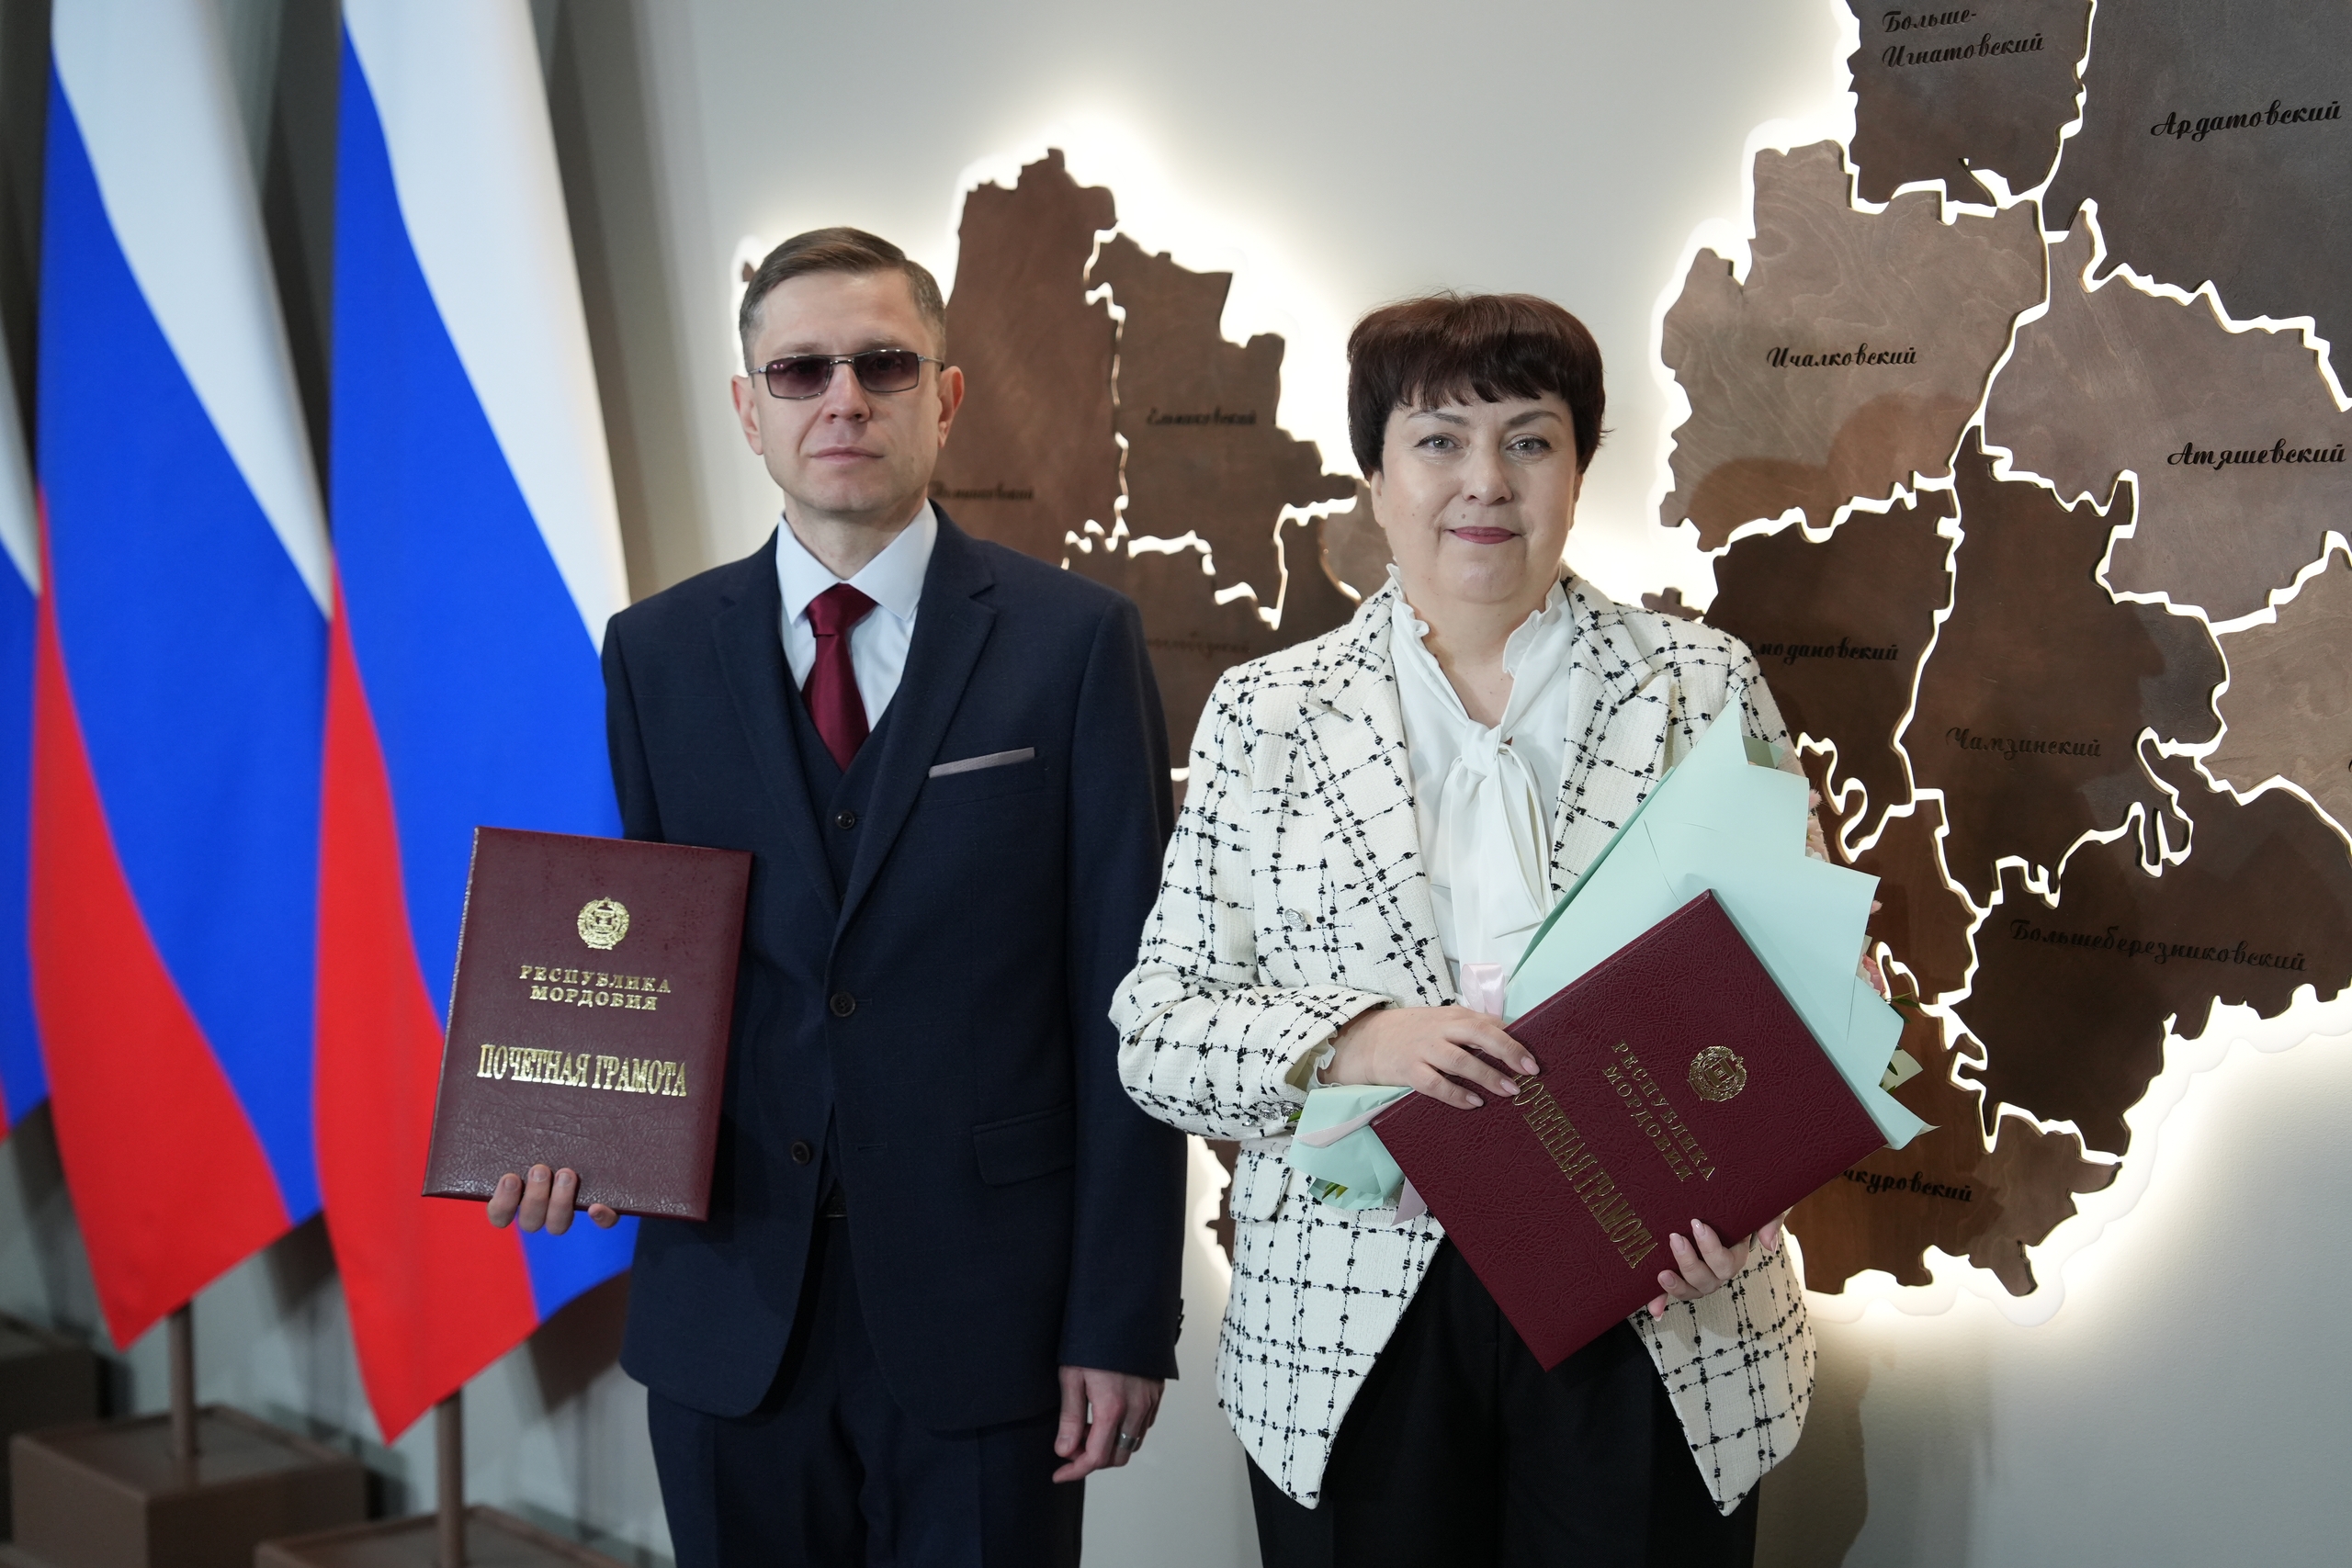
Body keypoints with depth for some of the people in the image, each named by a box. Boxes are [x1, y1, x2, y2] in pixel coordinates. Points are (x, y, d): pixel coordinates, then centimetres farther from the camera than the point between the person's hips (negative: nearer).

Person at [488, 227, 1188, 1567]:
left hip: (983, 1307, -2)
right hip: (729, 1307, 3)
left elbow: (1126, 994, -5)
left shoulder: (1074, 640, -3)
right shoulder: (657, 653, 6)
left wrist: (1124, 1318, -8)